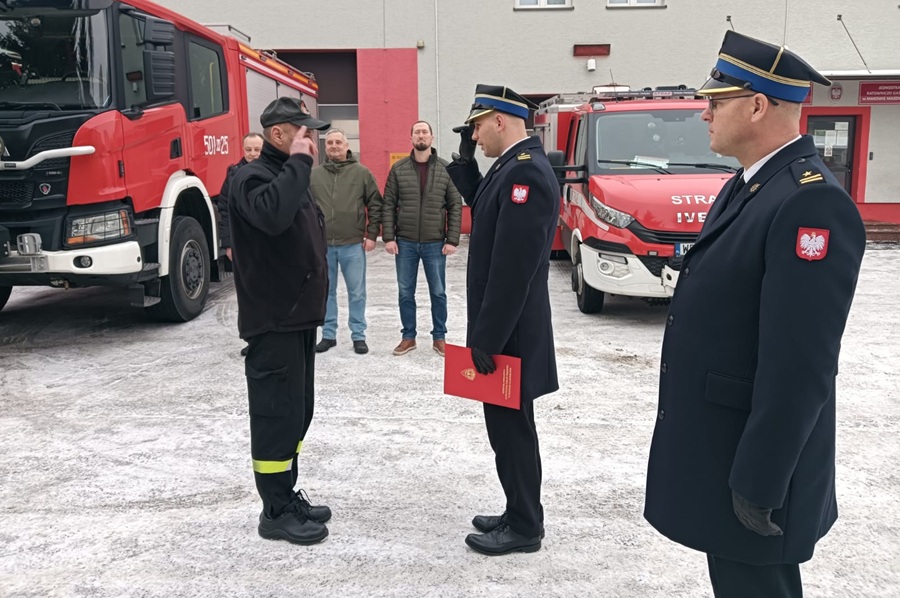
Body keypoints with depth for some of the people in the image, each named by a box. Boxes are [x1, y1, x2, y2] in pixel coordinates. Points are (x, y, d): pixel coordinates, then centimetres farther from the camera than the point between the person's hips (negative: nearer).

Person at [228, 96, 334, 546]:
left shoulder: (289, 176, 17)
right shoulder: (252, 178, -13)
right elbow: (272, 215, -36)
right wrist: (299, 163, -25)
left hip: (298, 317, 10)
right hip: (273, 322, -10)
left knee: (296, 411, 15)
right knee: (276, 413, -2)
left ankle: (287, 496, 29)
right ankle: (276, 512, 10)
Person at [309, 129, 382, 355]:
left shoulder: (362, 172, 1)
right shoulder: (313, 175, 6)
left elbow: (375, 205, 2)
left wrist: (372, 235, -2)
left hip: (353, 244, -2)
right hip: (321, 244, 2)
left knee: (357, 292, 5)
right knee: (326, 292, 10)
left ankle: (358, 336, 16)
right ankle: (328, 335, 22)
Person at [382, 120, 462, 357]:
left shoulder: (446, 169, -1)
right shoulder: (398, 169, 1)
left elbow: (455, 206, -1)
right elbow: (388, 205, 2)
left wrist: (452, 240, -7)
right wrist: (388, 237, -6)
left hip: (435, 243, -1)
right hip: (405, 243, 1)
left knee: (438, 293, 8)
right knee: (405, 293, 10)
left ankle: (439, 337, 22)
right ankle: (408, 337, 23)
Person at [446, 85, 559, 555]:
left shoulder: (526, 171, -20)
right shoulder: (514, 165, 10)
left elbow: (513, 267, -25)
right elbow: (480, 206, 26)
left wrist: (487, 338, -22)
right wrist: (465, 158, 12)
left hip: (510, 333, -10)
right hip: (504, 327, 10)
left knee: (511, 428, 3)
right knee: (508, 425, 18)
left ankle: (524, 529, 19)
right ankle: (519, 515, 32)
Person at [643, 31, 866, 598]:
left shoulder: (811, 202, -22)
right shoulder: (747, 186, 9)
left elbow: (799, 365, -26)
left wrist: (759, 485, -21)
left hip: (749, 460, -9)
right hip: (716, 444, 9)